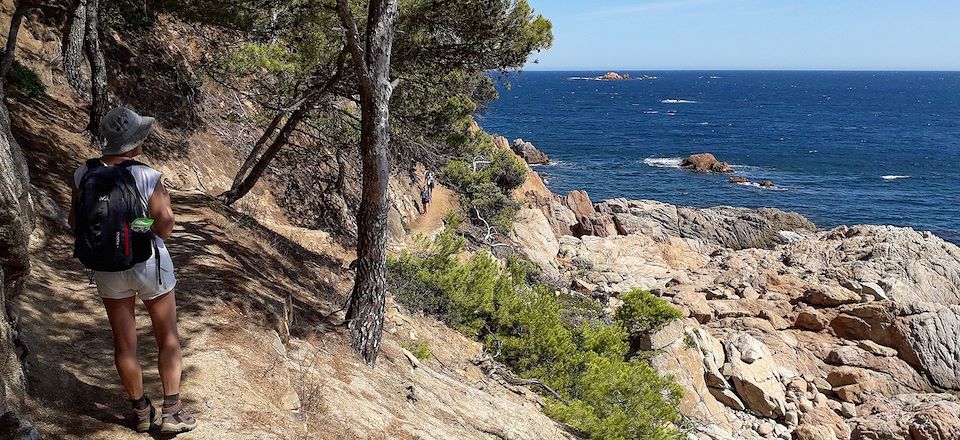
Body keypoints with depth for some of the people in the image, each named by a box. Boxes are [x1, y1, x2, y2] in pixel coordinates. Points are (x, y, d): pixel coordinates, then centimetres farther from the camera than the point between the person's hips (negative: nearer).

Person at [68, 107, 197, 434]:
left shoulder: (83, 174, -9)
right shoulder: (148, 177, -21)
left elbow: (75, 223, 1)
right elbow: (165, 229, -16)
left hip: (107, 270, 3)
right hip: (149, 266, -3)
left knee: (124, 342, 16)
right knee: (168, 338, 15)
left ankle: (141, 411, 30)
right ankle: (172, 411, 15)